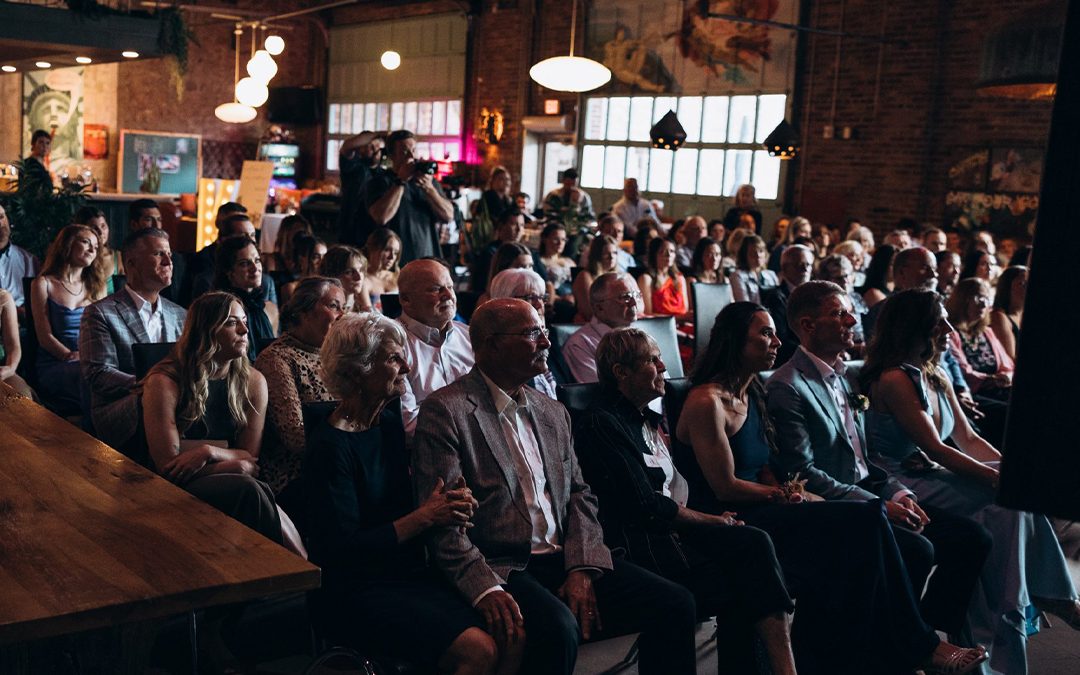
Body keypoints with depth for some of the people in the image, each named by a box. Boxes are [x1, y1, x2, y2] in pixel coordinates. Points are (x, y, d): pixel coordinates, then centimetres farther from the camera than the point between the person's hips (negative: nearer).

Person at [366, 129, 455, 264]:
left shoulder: (429, 180, 13)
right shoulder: (380, 181, 1)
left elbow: (448, 216, 3)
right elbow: (381, 217, -17)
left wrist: (429, 188, -11)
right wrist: (401, 181, -12)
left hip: (427, 259, 4)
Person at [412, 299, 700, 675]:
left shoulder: (553, 413, 18)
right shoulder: (445, 411, -5)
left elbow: (579, 495, 13)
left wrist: (581, 569, -5)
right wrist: (486, 589, -24)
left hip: (565, 560, 6)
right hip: (500, 568, -6)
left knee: (675, 604, -10)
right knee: (557, 626, -35)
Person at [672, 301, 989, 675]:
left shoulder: (751, 395, 16)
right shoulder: (707, 403, -13)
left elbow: (765, 472, 14)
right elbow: (725, 487, -15)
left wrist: (790, 490, -6)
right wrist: (784, 494, -3)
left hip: (757, 514, 9)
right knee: (865, 521, -16)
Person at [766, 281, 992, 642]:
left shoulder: (845, 376, 16)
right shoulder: (787, 387, -12)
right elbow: (803, 473, -17)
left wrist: (899, 494, 1)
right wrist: (880, 505, -17)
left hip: (866, 494, 9)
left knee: (972, 537, -3)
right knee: (917, 549, -28)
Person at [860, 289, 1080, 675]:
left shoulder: (937, 379, 14)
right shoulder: (893, 379, -12)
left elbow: (967, 439, 12)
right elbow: (936, 448, -17)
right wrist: (996, 477, -20)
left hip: (937, 476, 8)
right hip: (904, 485, -8)